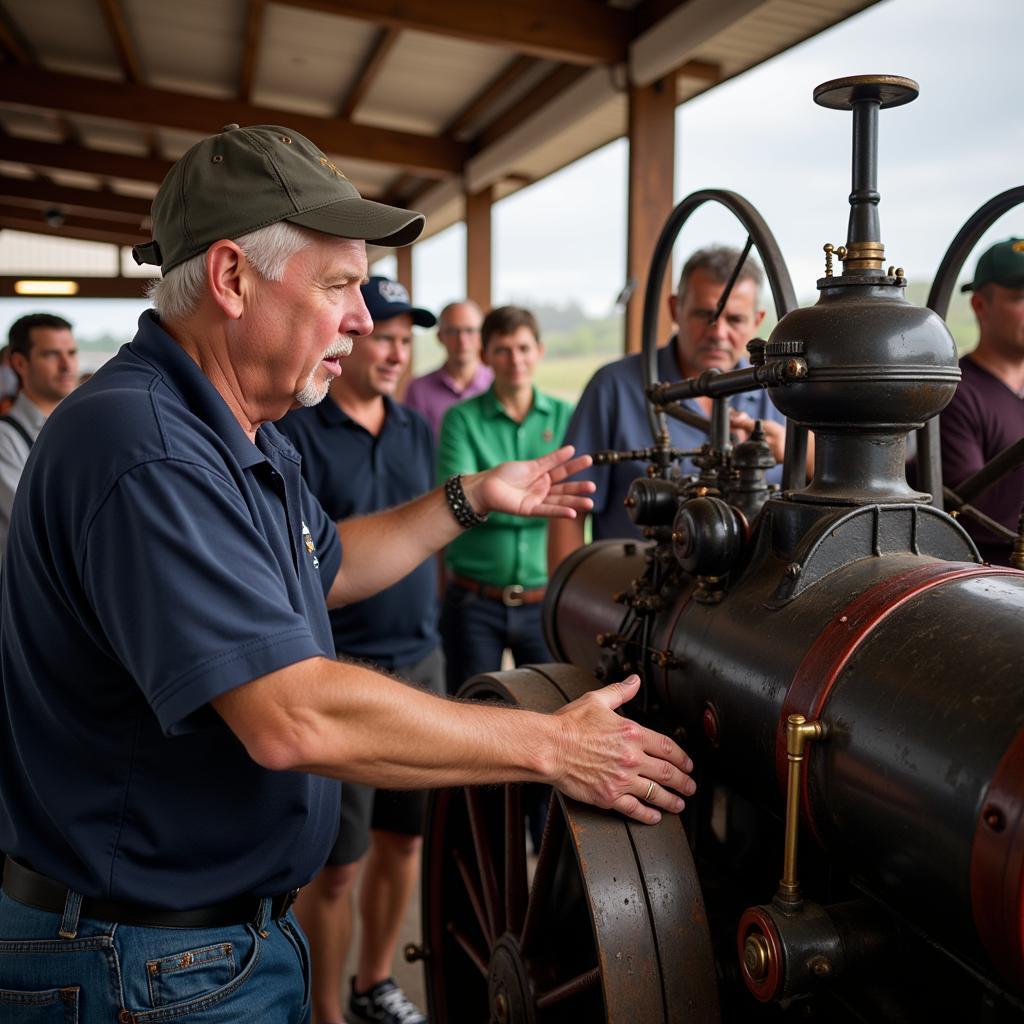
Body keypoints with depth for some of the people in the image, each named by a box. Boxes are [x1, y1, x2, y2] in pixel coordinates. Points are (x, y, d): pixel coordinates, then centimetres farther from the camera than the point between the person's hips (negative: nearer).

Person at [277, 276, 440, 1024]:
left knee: (404, 837, 17)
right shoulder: (295, 432, -8)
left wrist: (433, 629, 15)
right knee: (336, 863, 4)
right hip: (339, 668, -6)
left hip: (421, 661, 6)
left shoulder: (416, 430, 11)